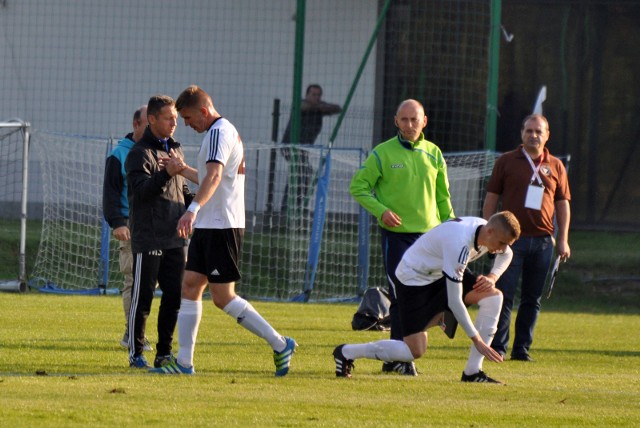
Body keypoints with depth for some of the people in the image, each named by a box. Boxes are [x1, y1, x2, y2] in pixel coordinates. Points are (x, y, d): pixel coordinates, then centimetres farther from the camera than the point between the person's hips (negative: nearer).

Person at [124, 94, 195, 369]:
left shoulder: (175, 149, 17)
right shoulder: (140, 153, -7)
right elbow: (141, 190, -19)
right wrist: (167, 173, -31)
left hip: (174, 237, 7)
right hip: (148, 238, -7)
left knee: (174, 295, 5)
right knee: (142, 296, -3)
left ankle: (164, 352, 14)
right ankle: (136, 353, 4)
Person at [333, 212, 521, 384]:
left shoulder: (487, 231, -9)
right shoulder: (459, 243, -36)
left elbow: (506, 254, 18)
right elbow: (454, 301, -33)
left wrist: (492, 277, -3)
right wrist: (477, 340, -29)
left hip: (440, 273, 8)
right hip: (413, 278, -8)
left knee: (493, 296, -11)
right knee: (415, 352, -13)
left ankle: (472, 371, -8)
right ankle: (346, 353, 6)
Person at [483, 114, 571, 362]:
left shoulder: (555, 166, 11)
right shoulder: (506, 162, 6)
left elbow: (562, 204, 14)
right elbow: (491, 199, 6)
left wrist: (563, 240, 7)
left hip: (542, 241, 2)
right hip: (512, 239, -2)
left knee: (533, 299, 4)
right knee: (504, 296, -6)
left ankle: (522, 348, 9)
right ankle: (498, 347, -3)